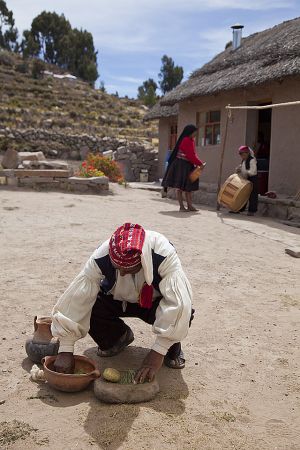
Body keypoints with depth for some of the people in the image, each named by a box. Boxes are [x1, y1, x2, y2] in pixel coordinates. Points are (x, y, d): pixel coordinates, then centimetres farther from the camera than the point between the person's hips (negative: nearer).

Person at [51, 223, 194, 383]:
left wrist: (158, 352, -46)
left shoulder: (165, 255, -38)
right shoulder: (101, 257, -32)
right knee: (89, 306, -27)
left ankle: (173, 345, 3)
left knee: (183, 310, -34)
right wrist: (65, 350, -33)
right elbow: (76, 299, -32)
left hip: (155, 301, -2)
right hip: (117, 300, 3)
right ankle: (119, 336, 7)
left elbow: (178, 304, -43)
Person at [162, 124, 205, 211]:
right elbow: (190, 155, -20)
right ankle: (181, 207, -1)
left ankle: (190, 206, 15)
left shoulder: (191, 140, 14)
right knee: (180, 187, -4)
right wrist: (200, 164, -15)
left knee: (189, 187, 11)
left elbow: (193, 154, 15)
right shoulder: (186, 140, -16)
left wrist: (198, 163, 1)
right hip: (181, 165, -10)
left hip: (188, 166, 10)